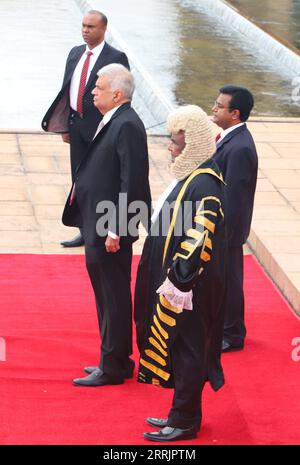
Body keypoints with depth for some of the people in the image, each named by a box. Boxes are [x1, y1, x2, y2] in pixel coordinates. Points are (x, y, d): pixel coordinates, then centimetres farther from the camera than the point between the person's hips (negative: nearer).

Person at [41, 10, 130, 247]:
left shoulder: (116, 58, -9)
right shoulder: (75, 53, 10)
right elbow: (66, 89, 14)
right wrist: (64, 126, 11)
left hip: (100, 127, -6)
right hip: (76, 125, 6)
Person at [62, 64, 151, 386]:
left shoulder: (127, 126, -18)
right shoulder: (111, 123, 12)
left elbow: (131, 182, -21)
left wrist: (115, 230, -21)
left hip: (111, 229, -10)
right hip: (96, 226, 10)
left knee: (113, 298, 0)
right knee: (107, 296, 18)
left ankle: (112, 367, 8)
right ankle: (117, 360, 28)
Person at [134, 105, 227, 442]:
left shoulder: (204, 185, -22)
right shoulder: (189, 176, 8)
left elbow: (199, 239, -26)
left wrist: (177, 280, -25)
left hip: (187, 288, -10)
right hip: (174, 279, 10)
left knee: (185, 350, 1)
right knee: (179, 348, 16)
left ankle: (185, 422, 10)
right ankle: (183, 414, 26)